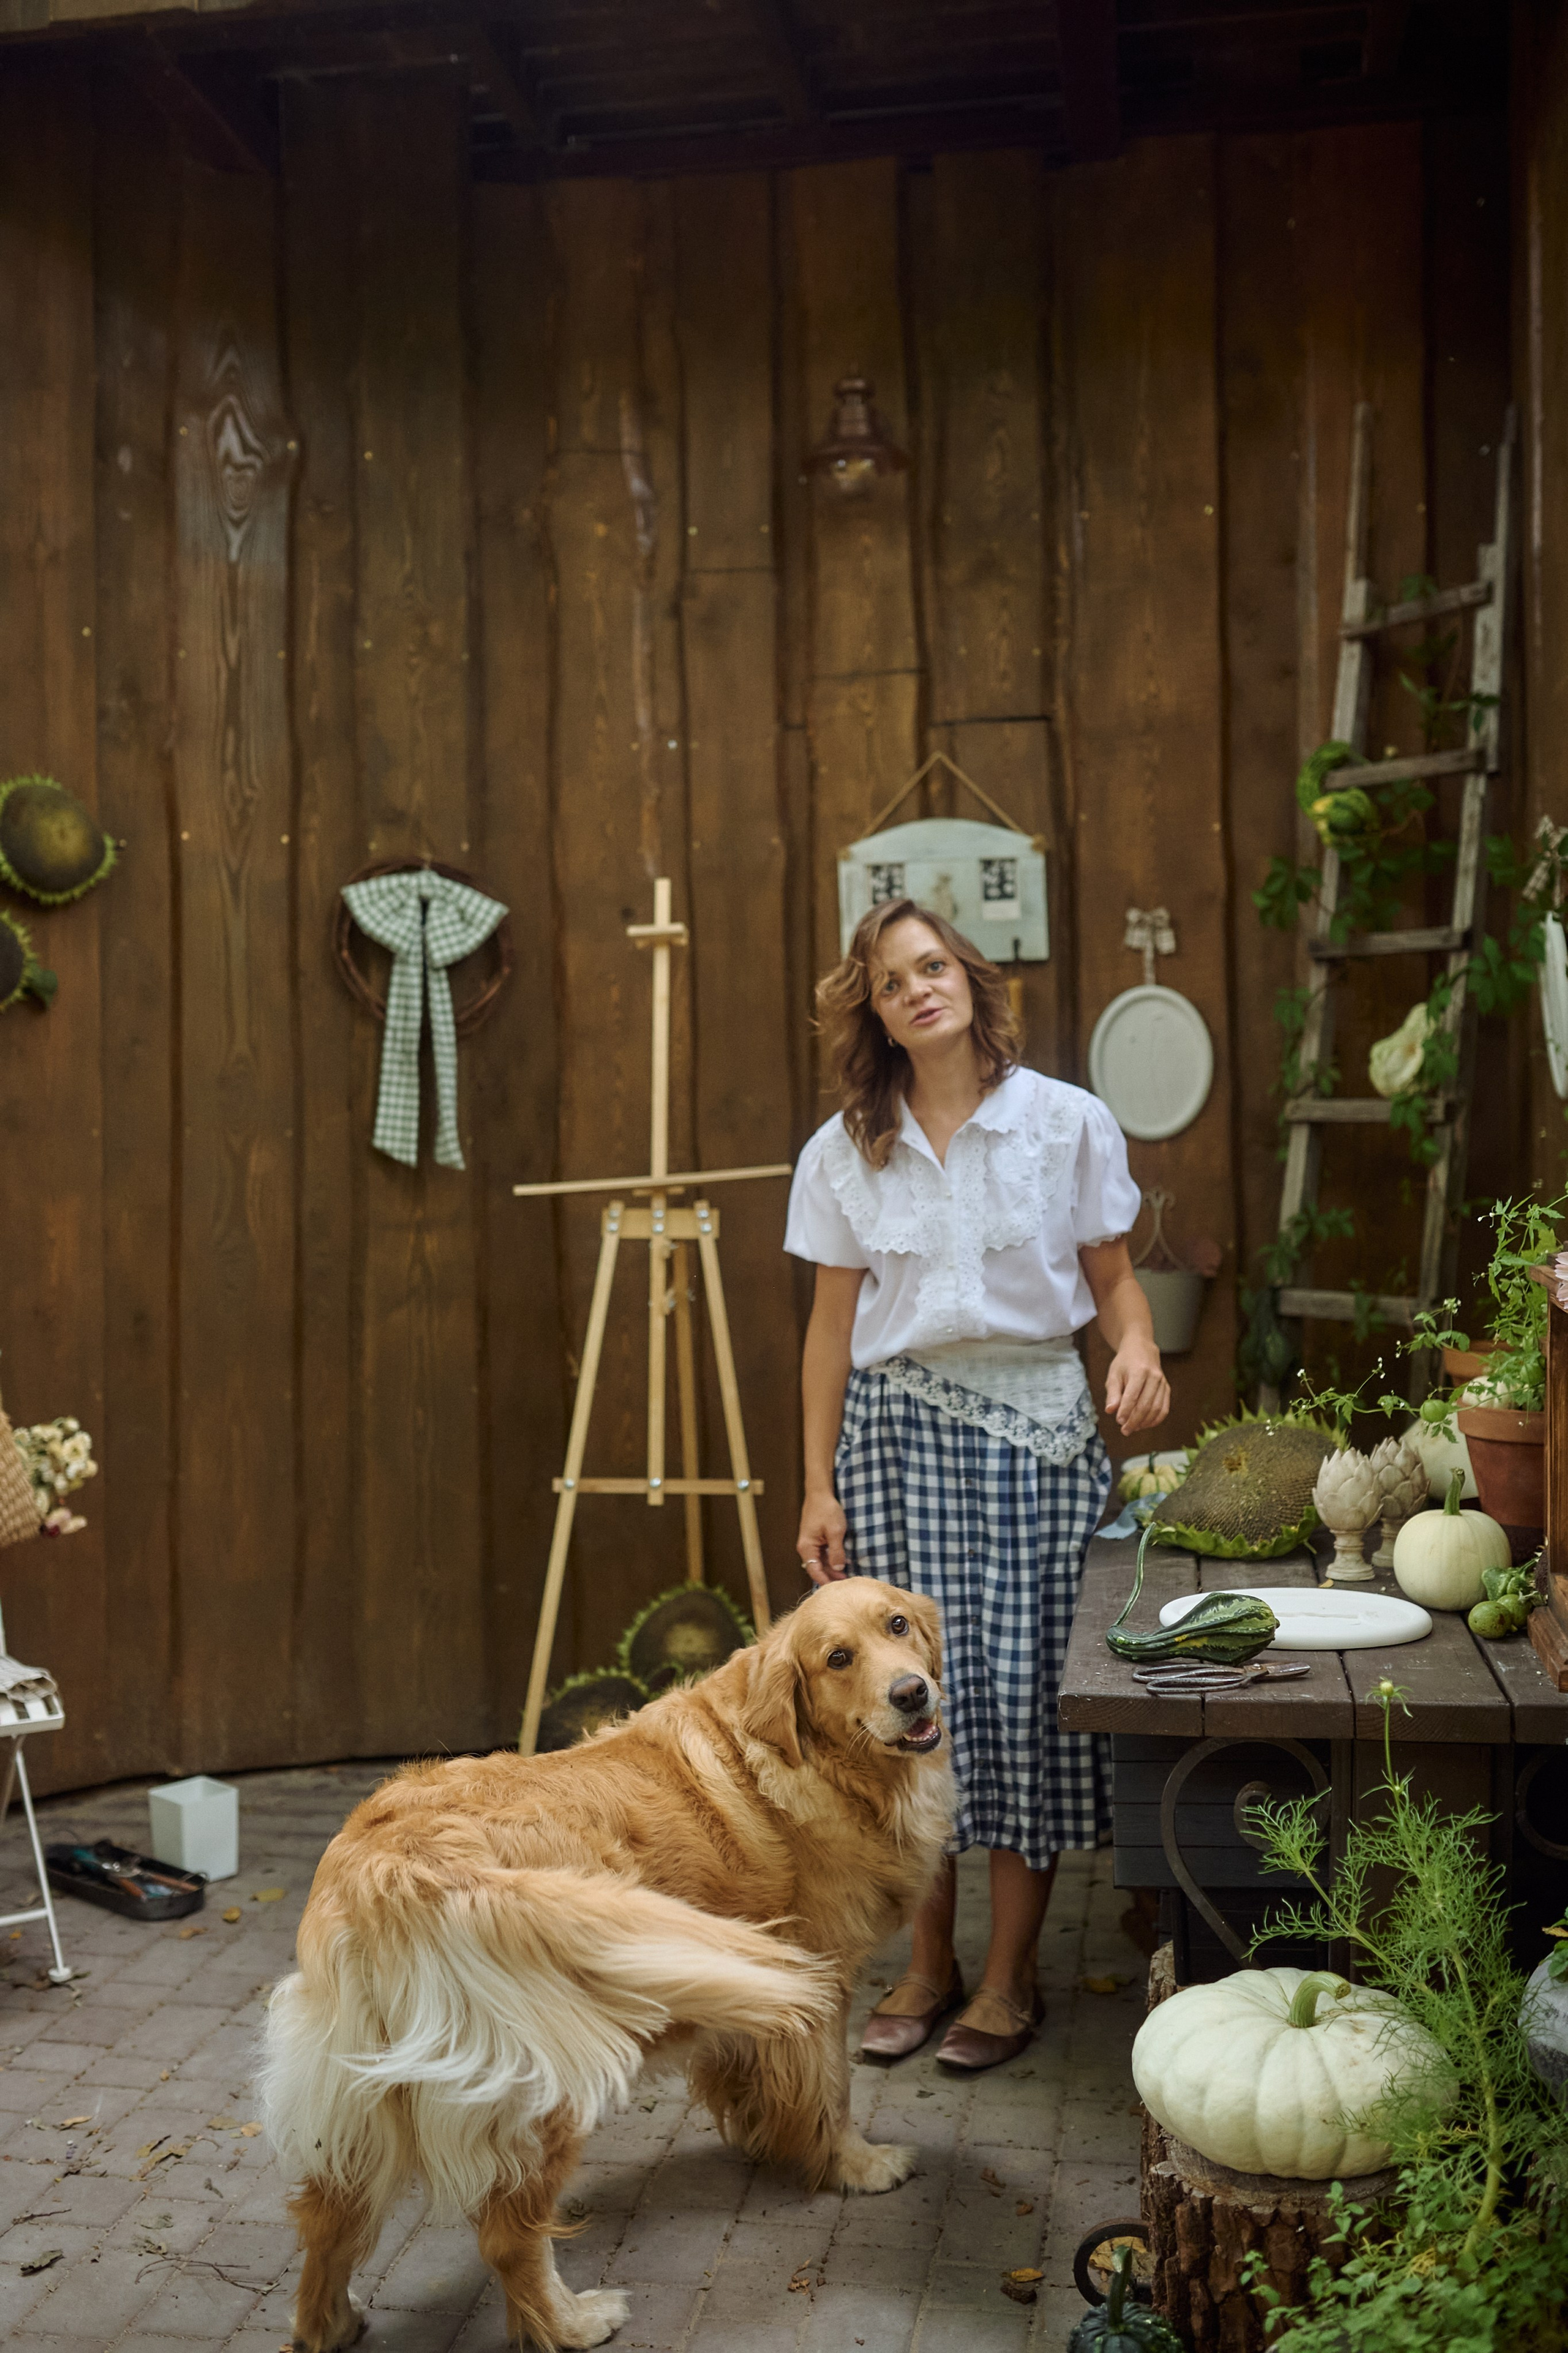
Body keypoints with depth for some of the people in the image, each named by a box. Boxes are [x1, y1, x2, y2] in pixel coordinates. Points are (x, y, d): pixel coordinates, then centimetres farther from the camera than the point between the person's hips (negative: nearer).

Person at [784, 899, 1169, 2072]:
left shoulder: (1069, 1123, 0)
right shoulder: (845, 1151, 5)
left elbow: (1114, 1276, 6)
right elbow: (833, 1325, 8)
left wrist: (1139, 1349, -17)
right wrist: (819, 1487, 6)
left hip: (1036, 1426, -1)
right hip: (896, 1428, 2)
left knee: (1023, 1686, -2)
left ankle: (1011, 1975, 15)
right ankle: (927, 1964, 20)